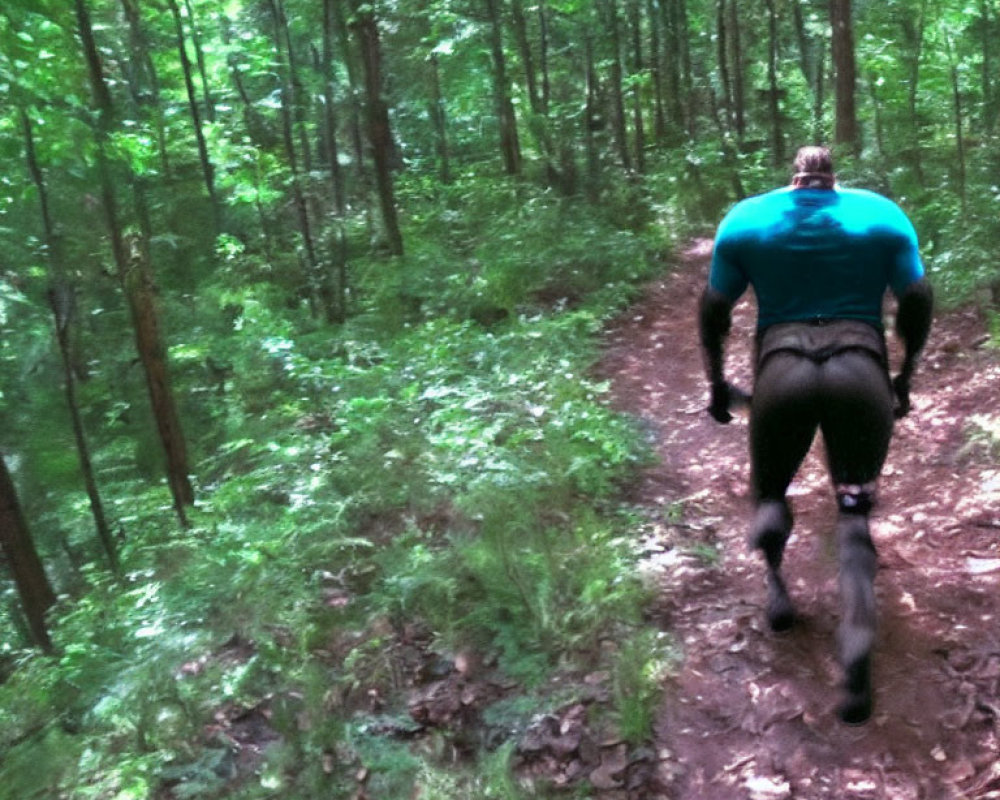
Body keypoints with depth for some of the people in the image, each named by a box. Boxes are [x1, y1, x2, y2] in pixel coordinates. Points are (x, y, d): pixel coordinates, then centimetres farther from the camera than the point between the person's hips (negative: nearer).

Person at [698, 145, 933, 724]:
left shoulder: (746, 219, 13)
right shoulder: (883, 214, 13)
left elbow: (714, 312, 10)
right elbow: (919, 300, 7)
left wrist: (718, 384, 20)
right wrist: (906, 375, 19)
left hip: (783, 374, 0)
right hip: (862, 373, 0)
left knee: (770, 487, 25)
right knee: (855, 511, 7)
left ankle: (772, 516, -7)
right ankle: (859, 632, -15)